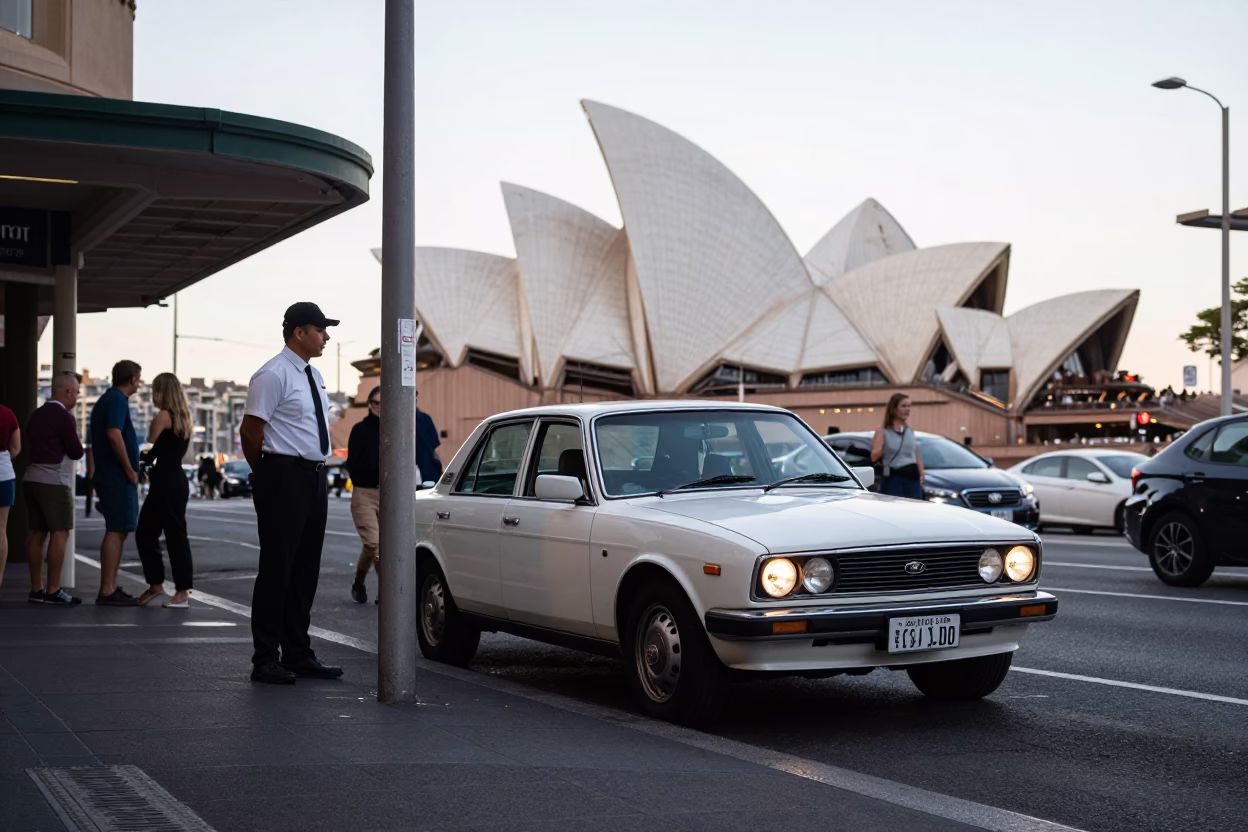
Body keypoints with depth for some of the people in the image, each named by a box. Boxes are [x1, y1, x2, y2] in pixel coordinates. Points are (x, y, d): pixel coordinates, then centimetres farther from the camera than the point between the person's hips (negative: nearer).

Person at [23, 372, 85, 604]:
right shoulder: (63, 417, -13)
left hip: (32, 479, 8)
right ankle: (53, 591, -7)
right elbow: (76, 452, -10)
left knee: (36, 533, 9)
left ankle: (36, 589, 11)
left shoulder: (37, 414, 13)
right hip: (53, 482, -8)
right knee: (59, 534, -5)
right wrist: (80, 448, 13)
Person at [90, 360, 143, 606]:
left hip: (107, 475, 10)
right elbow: (114, 434, -26)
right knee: (116, 531, -10)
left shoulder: (106, 400, 20)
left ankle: (110, 588, 18)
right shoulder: (118, 400, -12)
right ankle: (107, 591, -11)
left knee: (118, 531, 14)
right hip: (118, 477, -10)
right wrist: (130, 470, -19)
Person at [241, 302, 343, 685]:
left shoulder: (313, 376, 16)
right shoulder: (273, 376, -12)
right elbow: (250, 430, -12)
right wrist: (264, 473, 0)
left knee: (306, 569, 12)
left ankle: (298, 655, 20)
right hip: (284, 479, -9)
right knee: (277, 568, -5)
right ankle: (266, 660, 1)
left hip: (314, 478, 9)